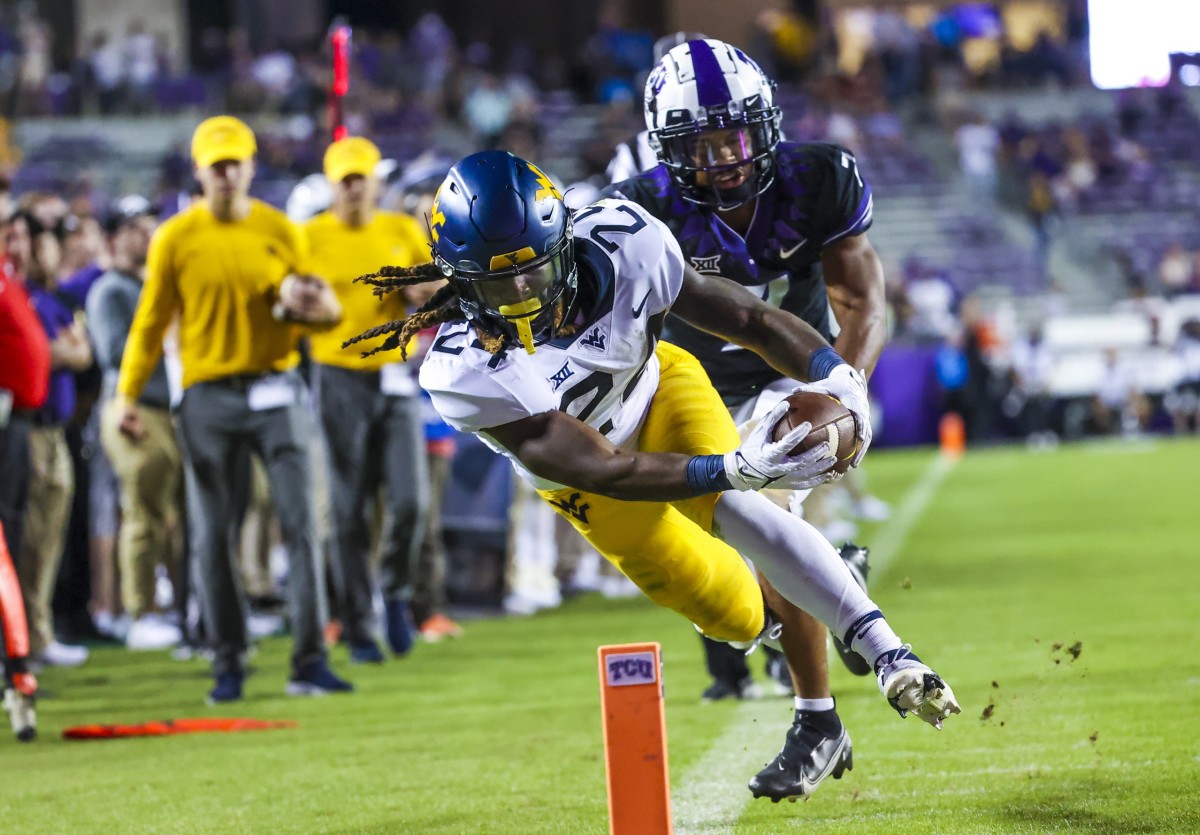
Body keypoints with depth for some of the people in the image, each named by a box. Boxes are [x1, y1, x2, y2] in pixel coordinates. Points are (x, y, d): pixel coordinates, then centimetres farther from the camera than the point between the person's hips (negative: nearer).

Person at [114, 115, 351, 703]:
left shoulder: (282, 232, 5)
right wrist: (128, 396, -5)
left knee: (299, 521, -6)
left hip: (275, 389, 1)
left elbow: (316, 312, 9)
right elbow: (150, 323, 3)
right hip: (207, 396, 0)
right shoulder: (174, 239, 1)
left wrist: (309, 307, -15)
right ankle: (227, 665, 10)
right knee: (211, 535, 2)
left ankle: (309, 662, -4)